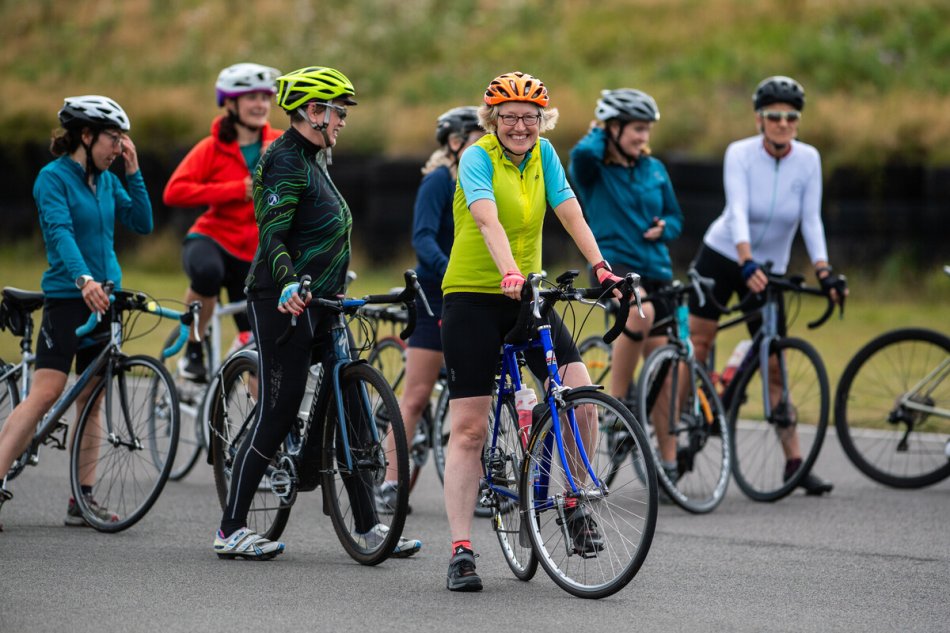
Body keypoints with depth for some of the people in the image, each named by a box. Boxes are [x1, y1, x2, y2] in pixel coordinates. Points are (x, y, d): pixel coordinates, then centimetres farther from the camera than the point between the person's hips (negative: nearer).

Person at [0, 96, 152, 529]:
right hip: (66, 297, -7)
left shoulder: (107, 181, 11)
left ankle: (83, 499, 9)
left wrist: (133, 171, 0)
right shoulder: (53, 177, -9)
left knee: (91, 398, 6)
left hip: (105, 298, 7)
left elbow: (142, 223, 7)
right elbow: (60, 232, -23)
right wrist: (84, 280, -37)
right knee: (45, 393, -15)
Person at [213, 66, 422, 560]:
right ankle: (231, 530, -1)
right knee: (278, 411, -8)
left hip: (318, 304, 10)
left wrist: (335, 288, 35)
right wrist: (289, 283, -40)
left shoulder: (312, 161, 18)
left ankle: (367, 525, 10)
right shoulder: (287, 161, -13)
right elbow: (272, 234, -24)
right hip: (283, 303, -10)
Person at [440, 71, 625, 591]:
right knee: (468, 427, -5)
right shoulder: (478, 158, -11)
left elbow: (570, 213, -4)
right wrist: (509, 273, -44)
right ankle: (460, 550, -2)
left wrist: (599, 265, -20)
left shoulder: (543, 155, 5)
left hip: (528, 296, 5)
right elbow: (488, 220, -28)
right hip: (474, 297, -5)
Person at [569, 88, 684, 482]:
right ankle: (617, 399, -22)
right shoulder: (593, 169, -3)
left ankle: (668, 465, 11)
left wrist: (664, 227, -4)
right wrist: (598, 132, -7)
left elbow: (675, 218, 19)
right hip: (613, 262, -5)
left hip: (655, 268, 5)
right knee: (641, 312, -39)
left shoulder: (655, 170, 12)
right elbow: (582, 154, -28)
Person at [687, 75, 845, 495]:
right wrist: (747, 263, -43)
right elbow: (737, 211, -28)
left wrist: (824, 271, -26)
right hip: (723, 256, -1)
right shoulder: (740, 154, -16)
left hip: (770, 269, 2)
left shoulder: (808, 160, -9)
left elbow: (811, 220, -13)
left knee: (775, 366, -2)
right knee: (696, 344, -4)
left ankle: (794, 463, -4)